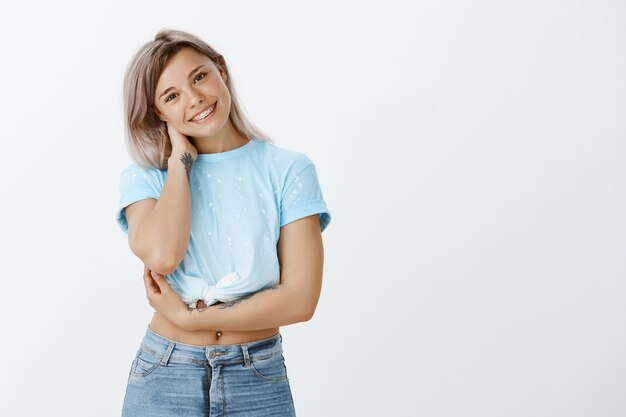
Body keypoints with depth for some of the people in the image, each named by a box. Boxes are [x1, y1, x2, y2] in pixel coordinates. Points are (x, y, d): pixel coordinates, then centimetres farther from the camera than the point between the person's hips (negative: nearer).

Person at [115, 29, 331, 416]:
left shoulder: (289, 169, -5)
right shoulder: (143, 177, -1)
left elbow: (300, 299, -11)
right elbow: (160, 256, -21)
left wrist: (188, 318, -12)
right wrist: (180, 158, -10)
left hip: (260, 381, 0)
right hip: (164, 379, 1)